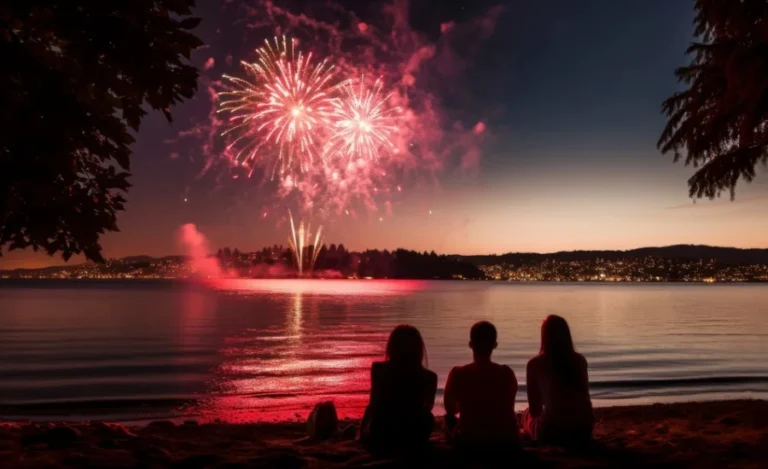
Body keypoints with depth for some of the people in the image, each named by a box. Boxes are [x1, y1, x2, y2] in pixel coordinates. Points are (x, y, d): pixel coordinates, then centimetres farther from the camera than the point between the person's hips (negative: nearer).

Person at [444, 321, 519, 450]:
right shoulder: (506, 373, -8)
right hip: (505, 440, 2)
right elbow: (508, 409, 9)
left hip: (469, 441, -1)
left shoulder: (458, 374, -13)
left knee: (449, 418, 27)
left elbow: (450, 409, 4)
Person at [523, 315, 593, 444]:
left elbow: (534, 410, -1)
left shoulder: (535, 364, -7)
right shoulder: (580, 360, 5)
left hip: (551, 432, -4)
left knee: (527, 414, 27)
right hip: (583, 430, 5)